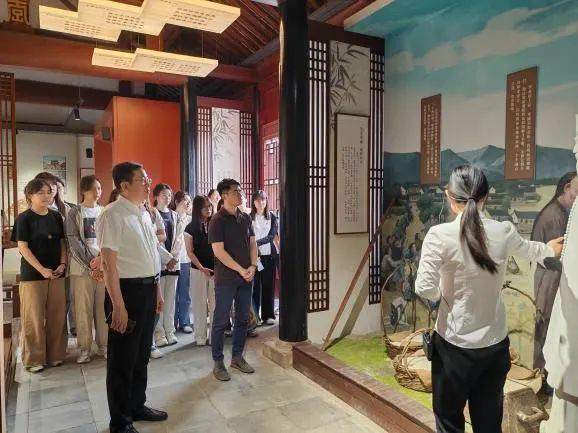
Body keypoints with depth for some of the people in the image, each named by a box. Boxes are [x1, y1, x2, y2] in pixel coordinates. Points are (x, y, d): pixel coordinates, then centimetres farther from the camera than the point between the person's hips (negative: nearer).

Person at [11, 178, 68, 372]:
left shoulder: (56, 216, 7)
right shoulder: (24, 218, -5)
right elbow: (22, 247, -9)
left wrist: (62, 264, -4)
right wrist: (41, 269, -16)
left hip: (56, 273, 4)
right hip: (32, 274, -4)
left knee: (57, 316, 7)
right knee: (34, 318, 2)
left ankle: (55, 354, 20)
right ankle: (34, 359, 15)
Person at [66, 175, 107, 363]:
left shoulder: (104, 212, 11)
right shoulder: (74, 213, 2)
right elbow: (74, 241, -6)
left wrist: (101, 258, -11)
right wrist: (91, 265, -11)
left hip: (104, 265, 2)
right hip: (82, 267, -2)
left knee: (103, 306, 4)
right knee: (83, 308, 0)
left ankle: (103, 345, 15)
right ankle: (84, 348, 12)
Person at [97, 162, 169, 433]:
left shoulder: (144, 214, 10)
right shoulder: (113, 215, -17)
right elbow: (109, 263, -20)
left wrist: (157, 290, 17)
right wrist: (118, 305, -21)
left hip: (147, 290, 8)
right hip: (127, 291, -8)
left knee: (141, 355, 21)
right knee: (123, 359, 7)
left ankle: (137, 406, 40)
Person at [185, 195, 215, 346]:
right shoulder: (191, 228, 0)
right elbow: (190, 251, 0)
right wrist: (202, 268, -10)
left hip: (216, 270, 1)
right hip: (198, 270, -1)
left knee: (215, 303, 3)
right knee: (200, 304, 5)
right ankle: (200, 336, 16)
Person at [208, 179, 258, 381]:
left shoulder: (245, 218, 9)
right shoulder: (217, 220, -10)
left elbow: (252, 243, 12)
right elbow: (219, 251, -15)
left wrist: (252, 266, -4)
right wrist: (241, 270, -16)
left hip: (246, 277, 6)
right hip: (226, 278, -6)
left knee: (243, 318, 13)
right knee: (220, 321, 4)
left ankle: (237, 357, 27)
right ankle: (218, 362, 16)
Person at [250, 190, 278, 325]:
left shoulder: (272, 217, 5)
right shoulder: (249, 218, 1)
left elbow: (272, 236, -5)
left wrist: (257, 243, -19)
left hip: (269, 255, 2)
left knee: (268, 285, 6)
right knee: (254, 285, -1)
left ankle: (268, 315, 14)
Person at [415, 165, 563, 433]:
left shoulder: (440, 235, -18)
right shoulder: (504, 232, -3)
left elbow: (424, 289, -18)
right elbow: (528, 249, 20)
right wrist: (549, 249, 44)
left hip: (455, 345, -4)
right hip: (496, 343, 5)